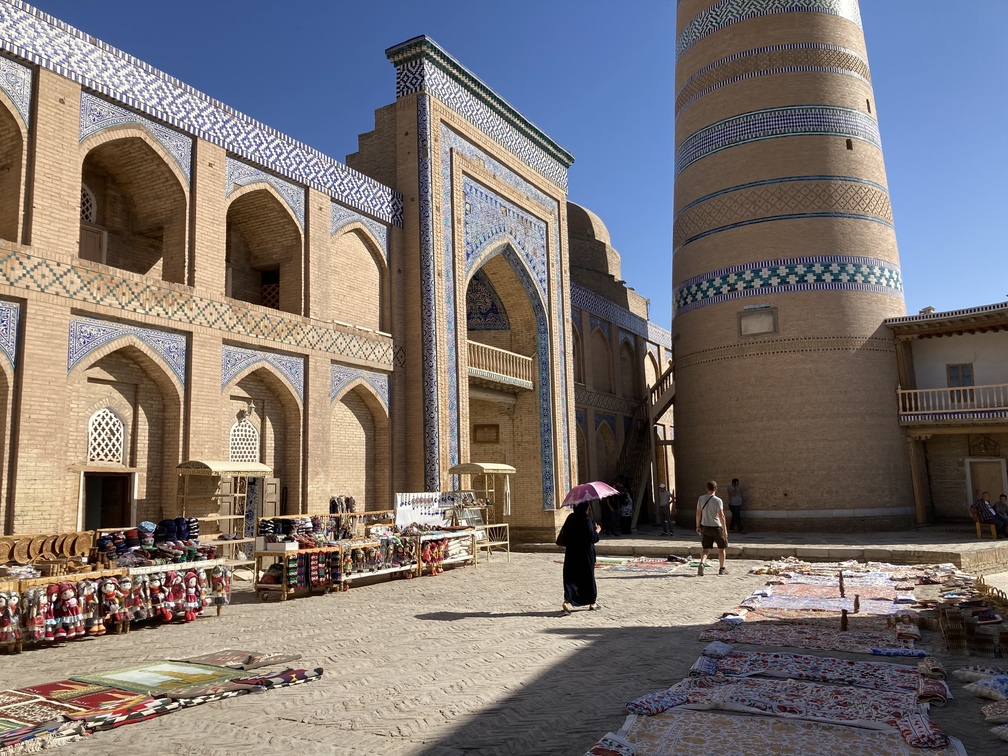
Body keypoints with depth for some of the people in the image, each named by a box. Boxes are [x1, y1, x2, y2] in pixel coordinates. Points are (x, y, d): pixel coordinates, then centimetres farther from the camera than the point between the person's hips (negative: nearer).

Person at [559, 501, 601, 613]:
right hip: (585, 554, -4)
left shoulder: (570, 518, 1)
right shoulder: (587, 520, -16)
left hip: (571, 553, 4)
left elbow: (564, 534, 9)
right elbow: (593, 538, -16)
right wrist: (597, 530, 1)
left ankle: (567, 601, -15)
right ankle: (592, 602, 25)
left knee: (570, 578, 4)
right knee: (588, 576, 12)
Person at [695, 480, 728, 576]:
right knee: (721, 548, 14)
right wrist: (725, 529, -10)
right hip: (716, 527, -4)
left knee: (706, 549, 9)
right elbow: (721, 516, -14)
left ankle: (701, 563, -15)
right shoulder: (718, 501, -12)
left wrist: (698, 526, 13)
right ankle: (722, 569, 20)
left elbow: (698, 513, 4)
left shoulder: (701, 499, 1)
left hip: (705, 527, 4)